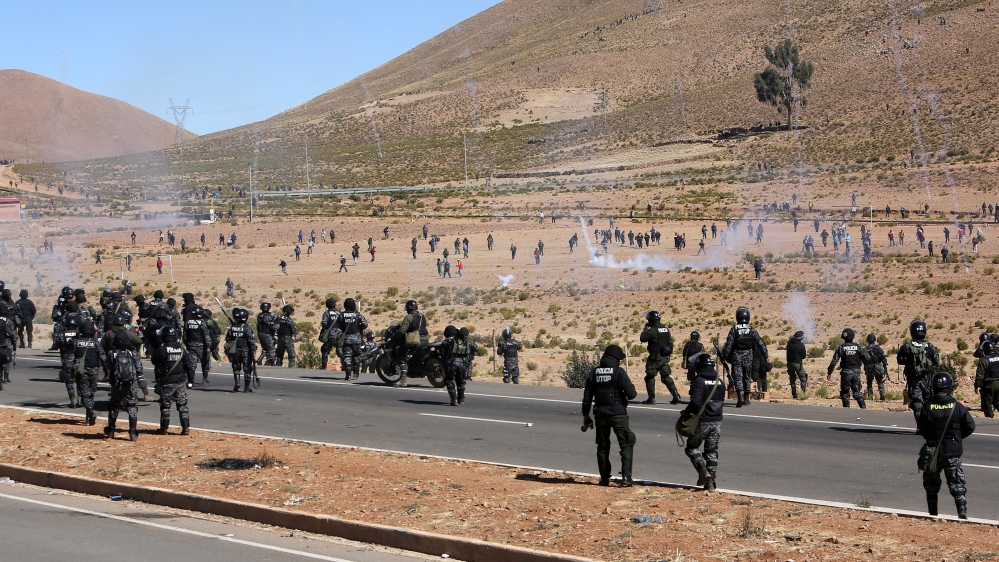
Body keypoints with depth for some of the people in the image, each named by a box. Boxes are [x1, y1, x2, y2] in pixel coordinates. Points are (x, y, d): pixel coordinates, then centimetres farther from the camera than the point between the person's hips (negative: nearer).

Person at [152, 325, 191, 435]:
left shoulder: (162, 350, -13)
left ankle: (164, 428, 12)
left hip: (167, 382, -4)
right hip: (181, 382, 4)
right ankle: (186, 428, 4)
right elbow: (189, 365, 4)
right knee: (182, 405, 8)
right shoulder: (181, 350, 2)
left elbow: (154, 361, 1)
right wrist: (190, 381, 11)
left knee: (165, 406, 6)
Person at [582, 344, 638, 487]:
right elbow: (631, 394, -14)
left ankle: (604, 478, 16)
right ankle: (626, 476, -13)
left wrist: (586, 415, 16)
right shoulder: (619, 372, -9)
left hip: (600, 414, 4)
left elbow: (587, 396, 8)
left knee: (603, 447, 15)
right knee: (626, 445, 0)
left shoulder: (594, 372, 5)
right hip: (618, 414, -4)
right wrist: (633, 393, 10)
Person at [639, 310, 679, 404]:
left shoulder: (652, 330, -15)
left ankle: (651, 398, 1)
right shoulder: (666, 329, 8)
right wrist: (669, 353, 20)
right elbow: (670, 343, 12)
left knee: (650, 377, 4)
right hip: (665, 357, 7)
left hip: (655, 358, -7)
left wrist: (646, 328, 3)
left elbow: (642, 338, -8)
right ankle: (676, 396, 2)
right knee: (666, 377, 11)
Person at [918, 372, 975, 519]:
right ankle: (962, 510, -10)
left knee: (931, 483, 15)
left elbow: (921, 430, -4)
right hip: (953, 451, 0)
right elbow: (970, 427, -4)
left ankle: (932, 512, 19)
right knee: (956, 483, 6)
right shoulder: (957, 407, -8)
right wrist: (957, 437, 12)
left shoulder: (927, 407, -9)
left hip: (933, 450, 0)